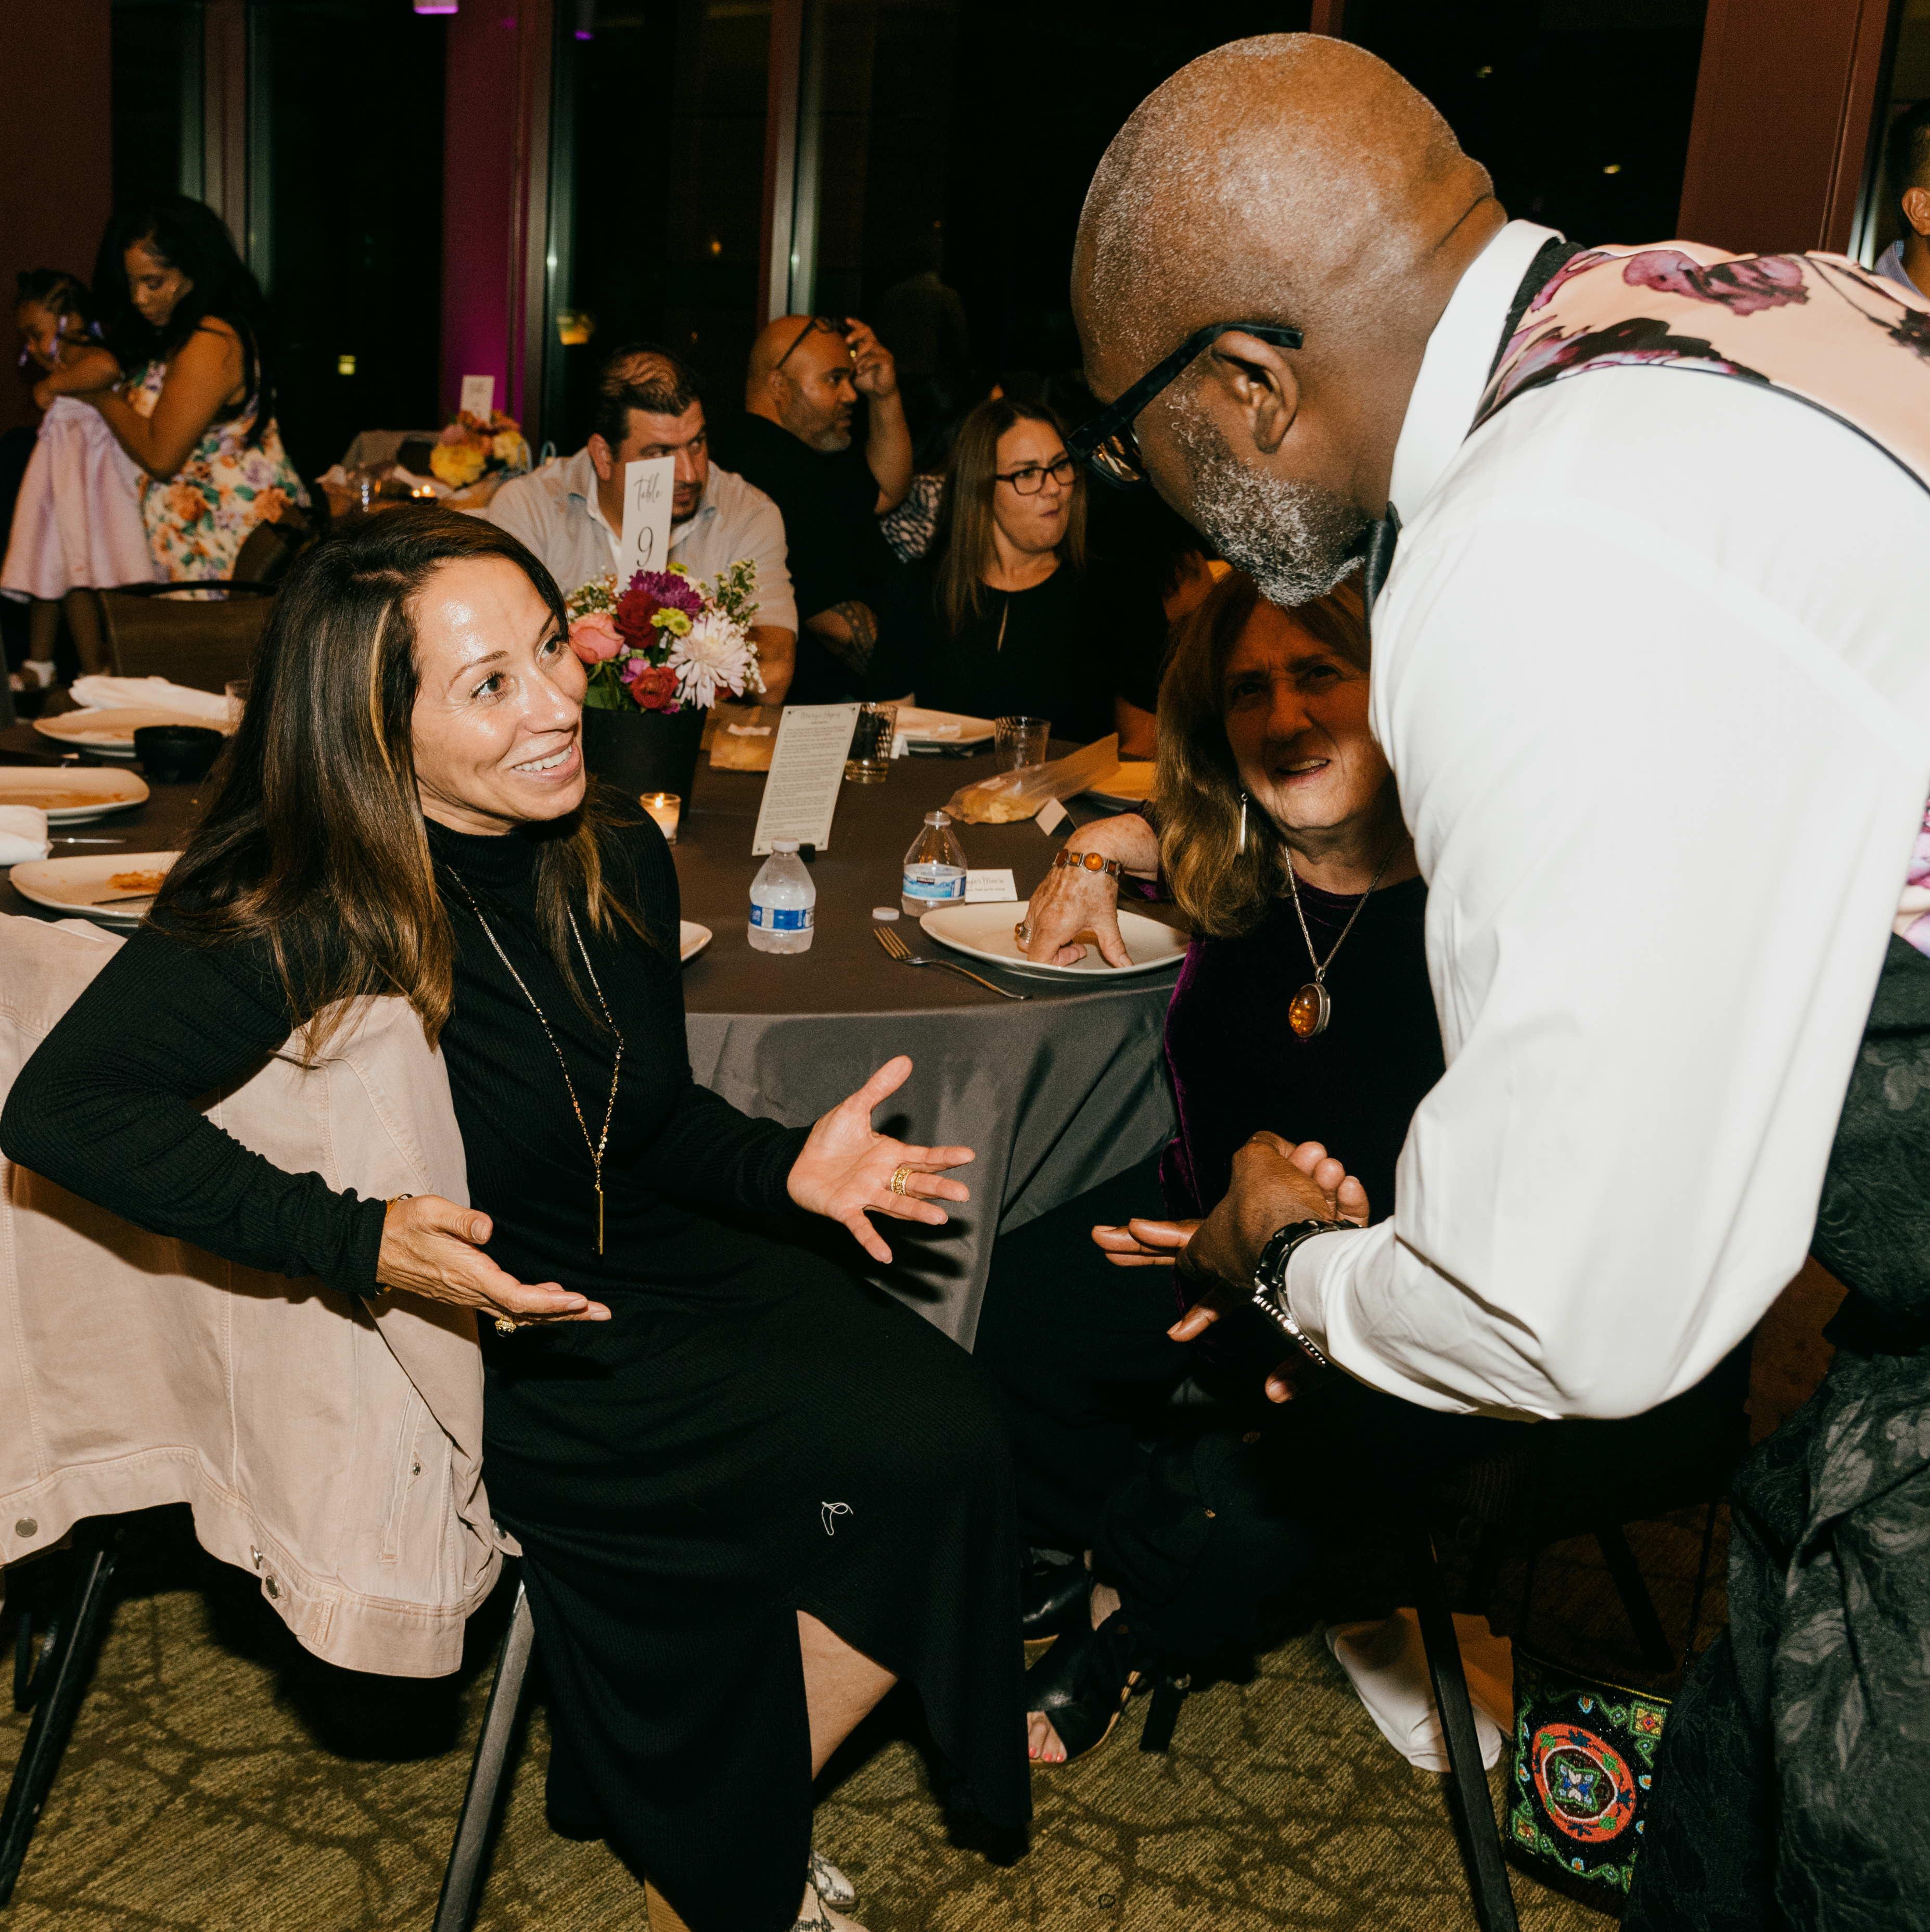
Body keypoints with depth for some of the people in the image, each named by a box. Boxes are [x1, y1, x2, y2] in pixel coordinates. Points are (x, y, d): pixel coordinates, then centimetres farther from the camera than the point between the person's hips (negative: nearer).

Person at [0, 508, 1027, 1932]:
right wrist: (360, 1242, -36)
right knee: (914, 1460, -16)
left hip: (667, 1267, 6)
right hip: (492, 1355, -6)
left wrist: (788, 1168, -10)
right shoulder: (306, 918, -19)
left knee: (952, 1422, -14)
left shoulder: (617, 860, -2)